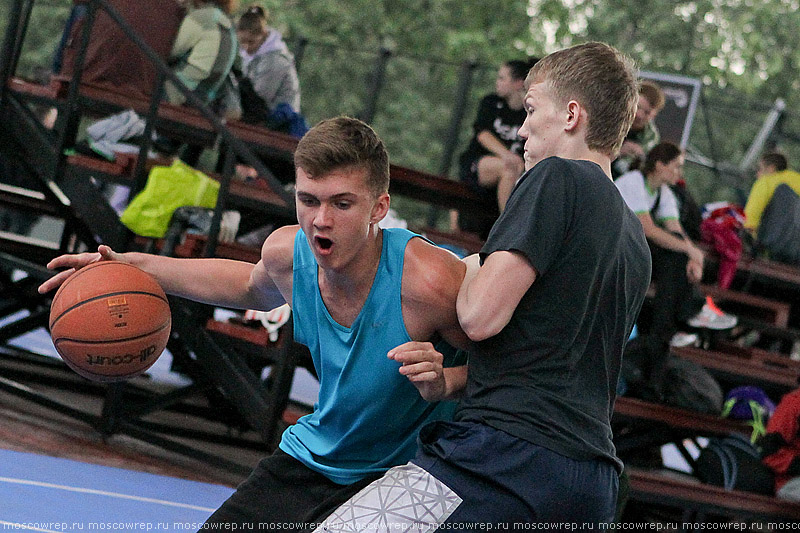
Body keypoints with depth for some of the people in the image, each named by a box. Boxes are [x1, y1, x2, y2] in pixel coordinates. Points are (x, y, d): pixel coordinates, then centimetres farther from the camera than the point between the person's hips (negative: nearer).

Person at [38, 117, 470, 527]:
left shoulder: (426, 281, -30)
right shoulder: (287, 251, -12)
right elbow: (253, 286, 15)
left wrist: (443, 382, -35)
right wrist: (134, 267, 9)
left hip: (405, 479, -5)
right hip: (311, 457, 5)